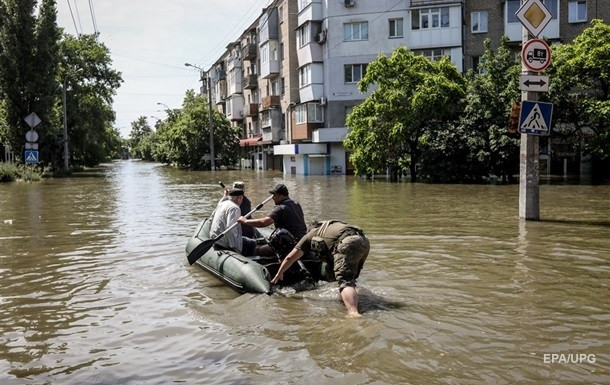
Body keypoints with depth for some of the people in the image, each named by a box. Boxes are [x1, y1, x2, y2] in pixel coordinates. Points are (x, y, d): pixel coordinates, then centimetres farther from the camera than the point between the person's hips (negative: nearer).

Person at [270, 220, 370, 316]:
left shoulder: (310, 234, 26)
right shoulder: (331, 227, 43)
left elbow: (290, 258, 29)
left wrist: (279, 274, 43)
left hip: (347, 244, -7)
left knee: (345, 281, -18)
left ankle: (353, 313, -38)